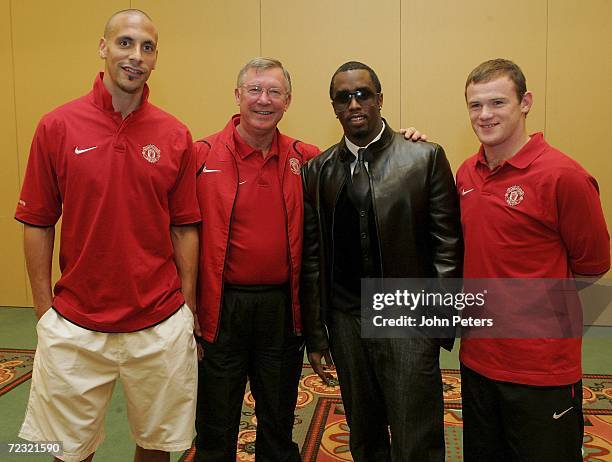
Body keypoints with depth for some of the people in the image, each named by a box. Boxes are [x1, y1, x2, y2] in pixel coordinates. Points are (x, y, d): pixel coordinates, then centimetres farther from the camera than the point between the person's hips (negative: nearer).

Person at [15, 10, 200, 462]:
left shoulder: (176, 136, -1)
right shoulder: (57, 127, -4)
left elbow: (184, 229, 2)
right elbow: (38, 225, 0)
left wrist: (188, 310, 2)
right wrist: (44, 308, -1)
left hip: (161, 327, 1)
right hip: (74, 327, 0)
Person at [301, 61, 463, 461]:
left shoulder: (425, 158, -5)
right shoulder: (318, 170, 4)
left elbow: (447, 246, -4)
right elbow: (312, 259, 4)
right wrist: (316, 335, 5)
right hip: (346, 321, 3)